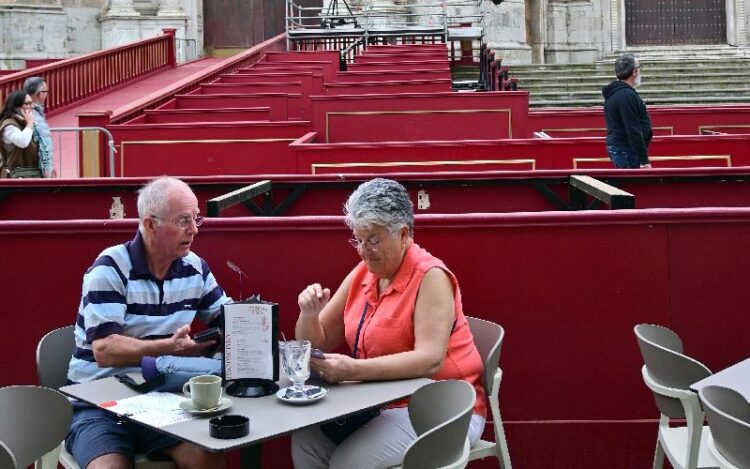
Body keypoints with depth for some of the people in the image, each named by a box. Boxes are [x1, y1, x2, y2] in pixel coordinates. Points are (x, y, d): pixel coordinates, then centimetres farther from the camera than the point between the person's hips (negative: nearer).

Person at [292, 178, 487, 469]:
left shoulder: (430, 277, -13)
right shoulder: (362, 274, 8)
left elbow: (430, 360, -25)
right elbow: (318, 344, 12)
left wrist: (355, 370, -34)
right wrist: (310, 314, -10)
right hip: (381, 404, 7)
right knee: (305, 440, -16)